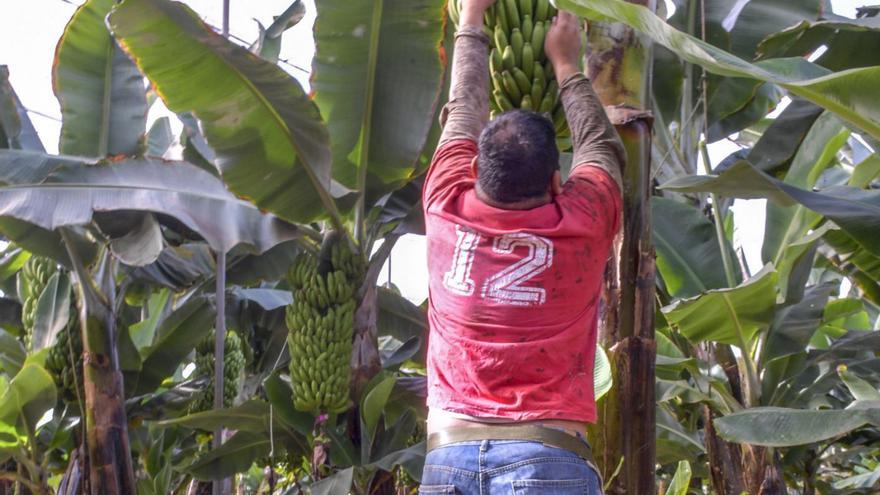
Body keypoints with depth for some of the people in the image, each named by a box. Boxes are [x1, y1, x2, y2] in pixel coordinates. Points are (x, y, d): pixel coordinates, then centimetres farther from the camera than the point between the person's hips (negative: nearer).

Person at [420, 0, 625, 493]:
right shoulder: (582, 223, 1)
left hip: (448, 452, 3)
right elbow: (602, 145, 21)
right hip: (548, 455, -3)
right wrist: (566, 62, 33)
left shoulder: (447, 208, 5)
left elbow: (463, 113, 23)